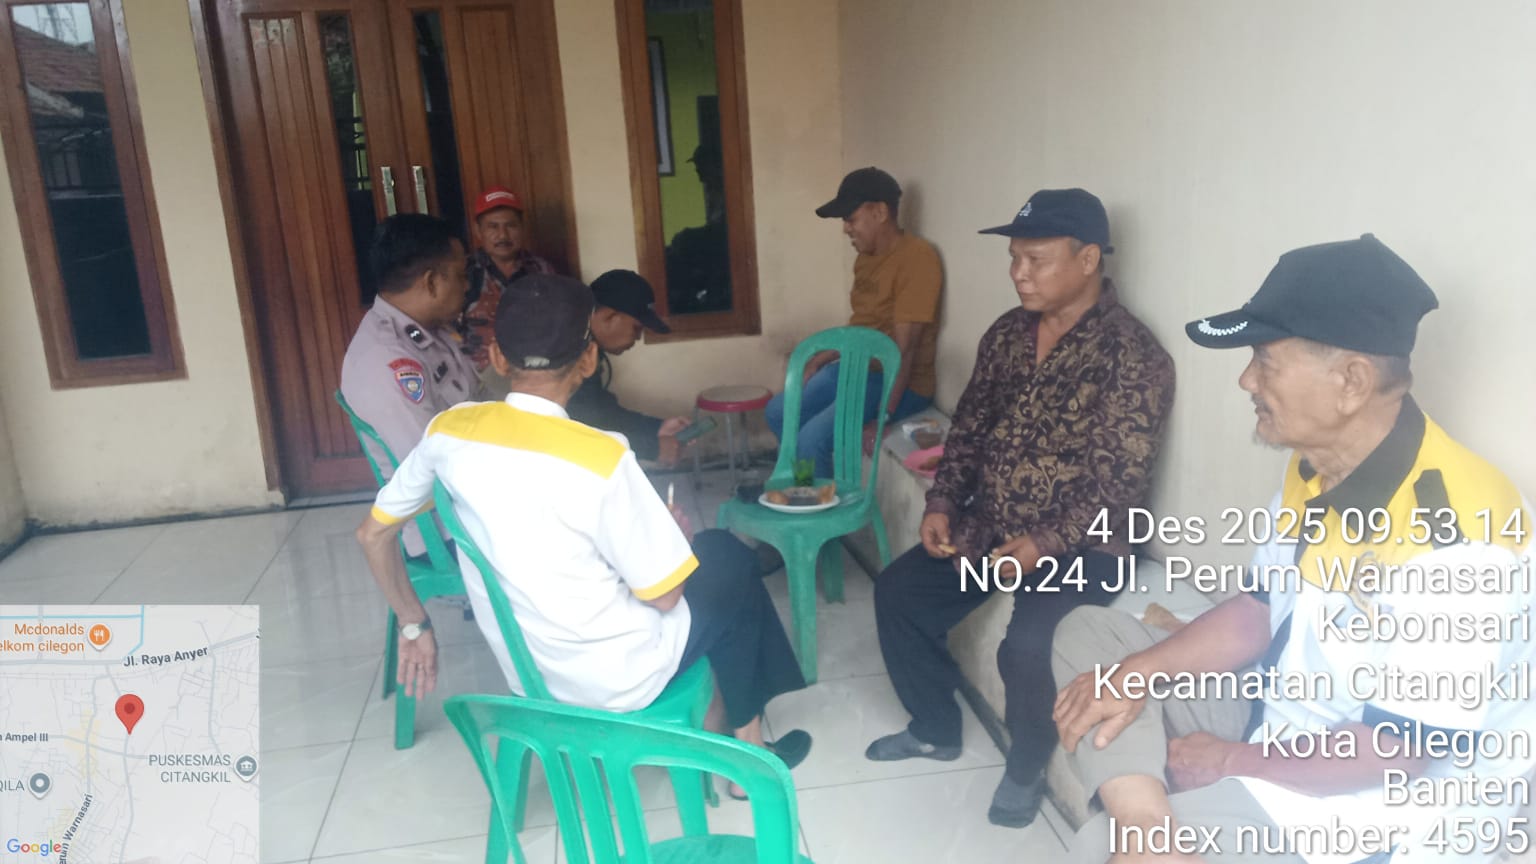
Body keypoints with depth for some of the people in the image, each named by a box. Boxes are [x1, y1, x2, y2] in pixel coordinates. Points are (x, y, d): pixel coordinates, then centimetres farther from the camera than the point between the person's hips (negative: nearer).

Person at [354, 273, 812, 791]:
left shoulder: (448, 431, -10)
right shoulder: (602, 458, -28)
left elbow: (372, 535, 2)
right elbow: (662, 595, -18)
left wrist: (414, 627, 14)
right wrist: (674, 535, 2)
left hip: (523, 669, 6)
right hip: (615, 679, -6)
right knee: (729, 562, 21)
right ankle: (747, 748, 33)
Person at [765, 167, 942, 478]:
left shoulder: (916, 257, -21)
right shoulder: (867, 256, 9)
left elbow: (904, 348, -25)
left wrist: (882, 418, -28)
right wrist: (816, 362, 16)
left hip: (900, 383, -10)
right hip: (857, 368, 10)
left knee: (813, 438, -23)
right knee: (778, 412, 10)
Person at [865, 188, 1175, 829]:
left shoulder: (1134, 357, -16)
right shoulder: (1007, 334, 5)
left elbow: (1120, 483, -19)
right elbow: (969, 427, 11)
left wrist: (1045, 545, -27)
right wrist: (942, 504, -2)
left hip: (1077, 544, -7)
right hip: (988, 527, 7)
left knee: (1024, 643, -28)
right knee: (897, 592, 1)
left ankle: (1027, 766, 4)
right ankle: (935, 728, 22)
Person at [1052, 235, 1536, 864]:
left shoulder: (1449, 537, -30)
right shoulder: (1315, 469, -1)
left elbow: (1395, 750, -25)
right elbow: (1255, 613, 7)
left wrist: (1232, 762, -13)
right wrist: (1134, 673, -9)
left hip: (1379, 806, -9)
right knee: (1085, 632, 0)